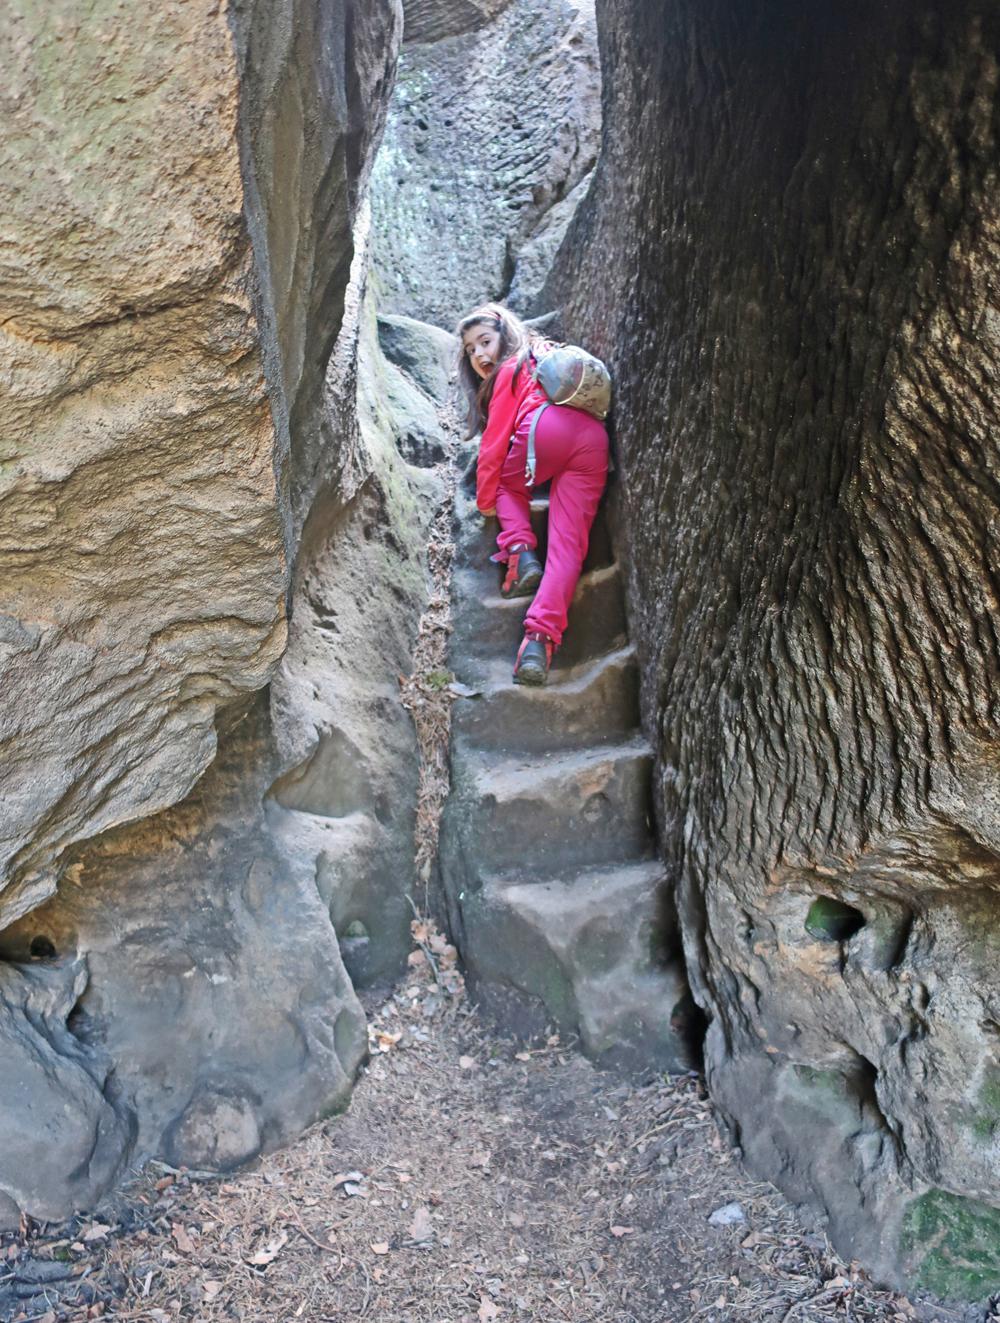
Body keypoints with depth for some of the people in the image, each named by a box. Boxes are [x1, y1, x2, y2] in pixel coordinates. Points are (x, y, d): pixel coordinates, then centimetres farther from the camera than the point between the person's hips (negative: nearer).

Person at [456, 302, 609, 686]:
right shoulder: (546, 358, 39)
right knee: (568, 545, -5)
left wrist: (485, 498, 14)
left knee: (504, 481, 24)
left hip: (552, 427, -6)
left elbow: (495, 441, 10)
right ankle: (541, 639, -19)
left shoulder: (512, 367, 17)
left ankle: (520, 552, -2)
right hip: (596, 439, 6)